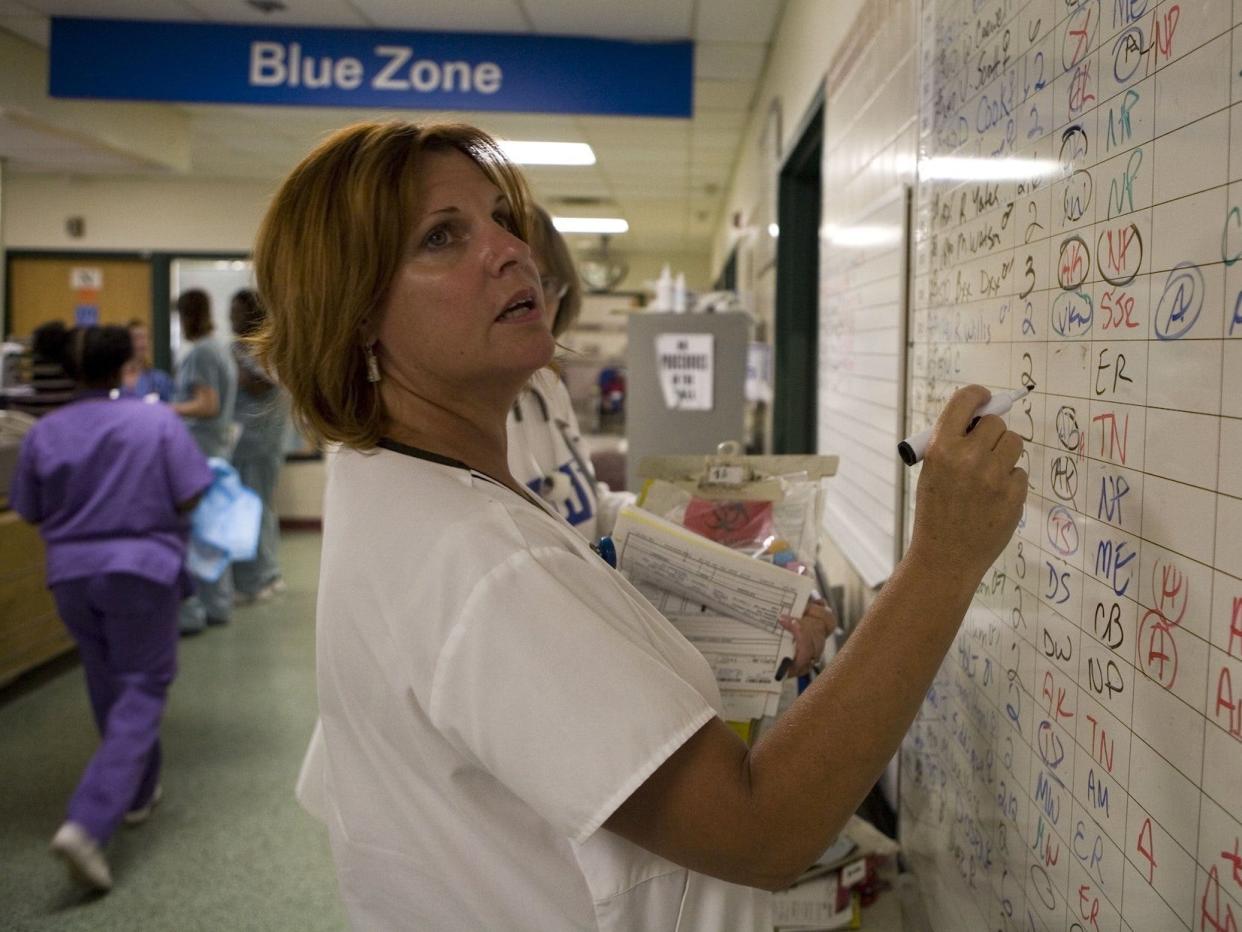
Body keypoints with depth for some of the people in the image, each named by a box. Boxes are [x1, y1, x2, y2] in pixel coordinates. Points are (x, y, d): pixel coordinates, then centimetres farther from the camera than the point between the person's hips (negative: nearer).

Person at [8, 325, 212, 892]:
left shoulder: (43, 433, 0)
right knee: (141, 691, 2)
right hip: (141, 569, -4)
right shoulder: (157, 422, -8)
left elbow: (31, 513, 6)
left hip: (71, 573, 4)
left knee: (108, 689, 20)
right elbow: (190, 499, -10)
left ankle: (137, 793, 36)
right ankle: (88, 823, -12)